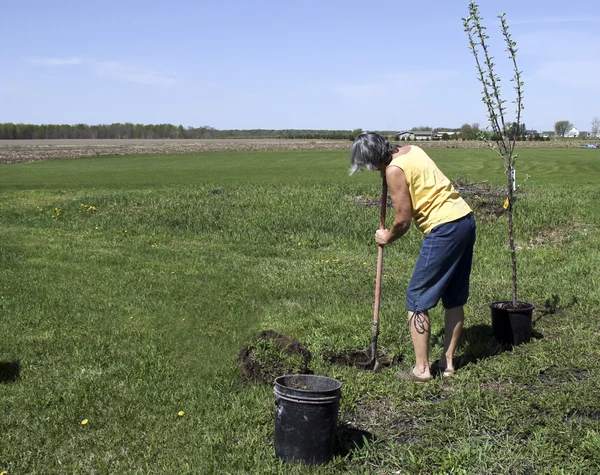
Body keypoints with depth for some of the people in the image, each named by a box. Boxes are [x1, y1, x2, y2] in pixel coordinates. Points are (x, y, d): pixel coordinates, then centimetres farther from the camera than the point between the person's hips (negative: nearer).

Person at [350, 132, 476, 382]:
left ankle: (421, 368, 4)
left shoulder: (394, 170, -12)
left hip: (444, 229, -10)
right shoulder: (412, 150, 14)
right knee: (454, 298, 15)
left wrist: (387, 237, 9)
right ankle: (448, 362, 24)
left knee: (417, 299, 0)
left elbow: (403, 221, -10)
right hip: (466, 219, 10)